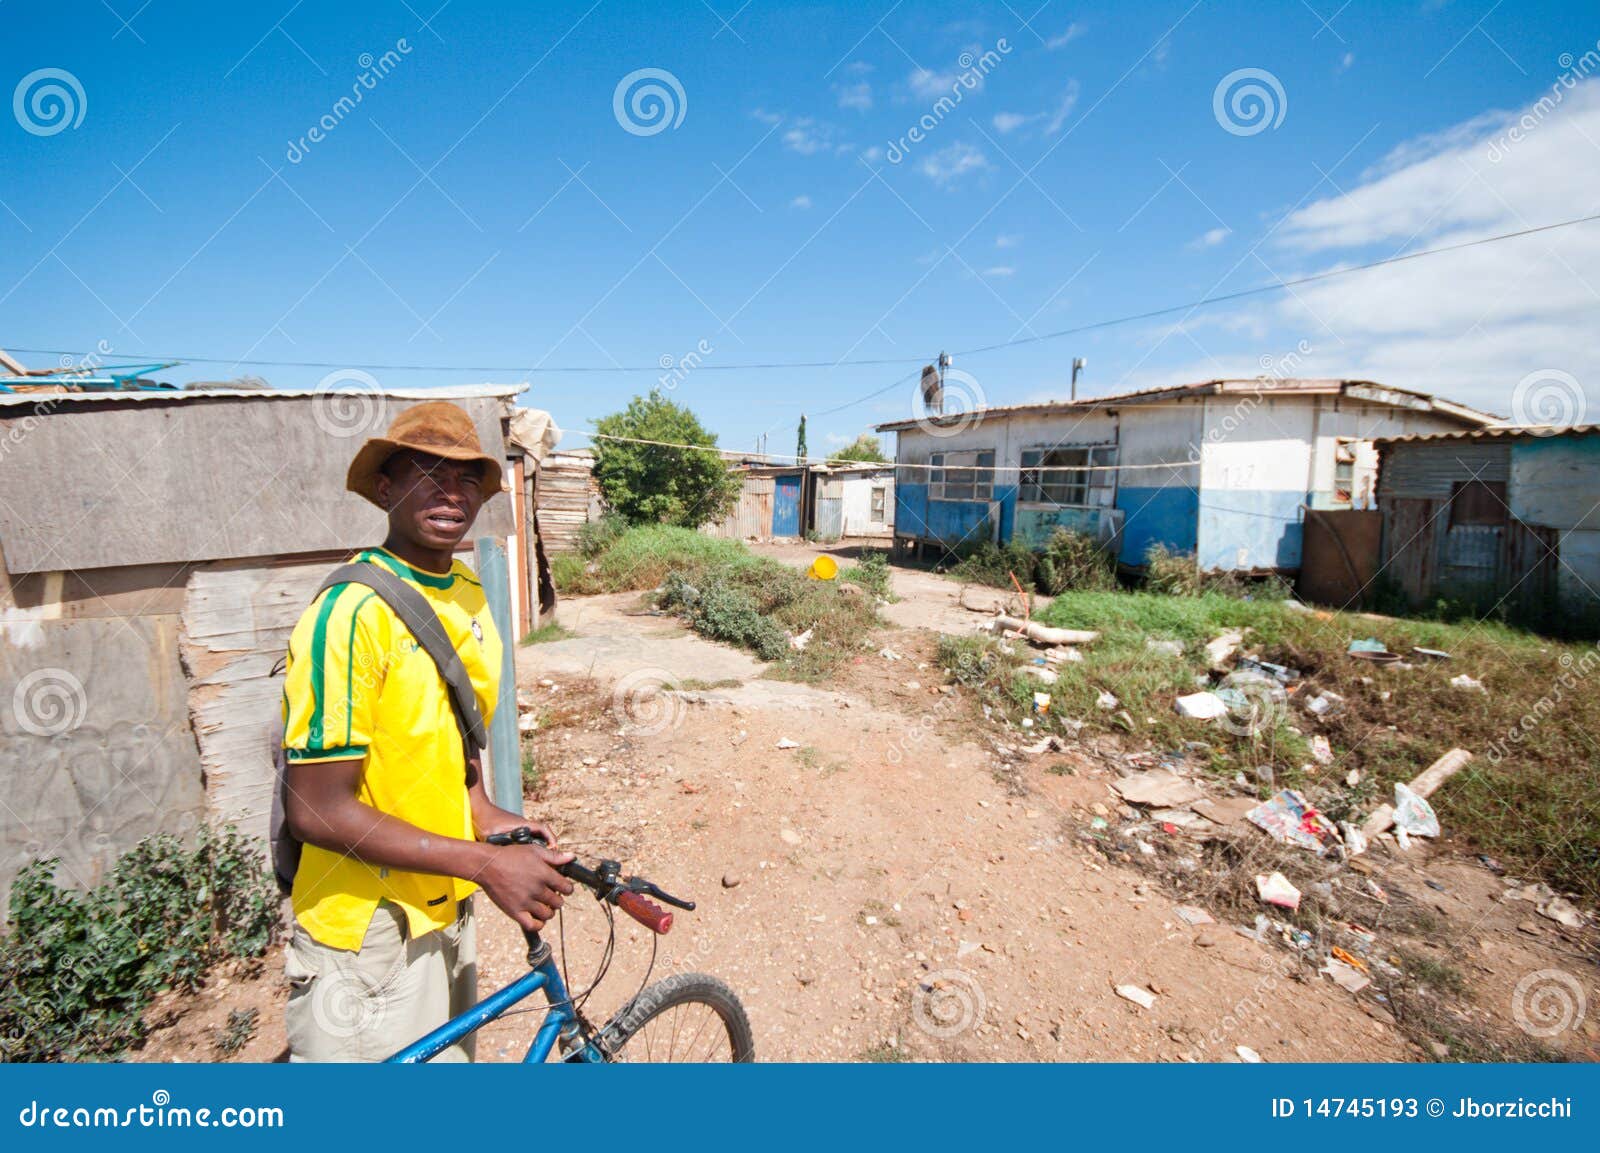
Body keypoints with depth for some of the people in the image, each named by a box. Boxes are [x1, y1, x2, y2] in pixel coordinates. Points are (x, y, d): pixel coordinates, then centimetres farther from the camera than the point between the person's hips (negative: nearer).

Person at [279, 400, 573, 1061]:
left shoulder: (470, 596, 2)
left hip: (446, 911, 8)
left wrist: (485, 815, -4)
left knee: (449, 1053, 24)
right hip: (368, 936, -7)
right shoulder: (351, 612, -23)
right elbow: (320, 809, -23)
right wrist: (484, 863, -23)